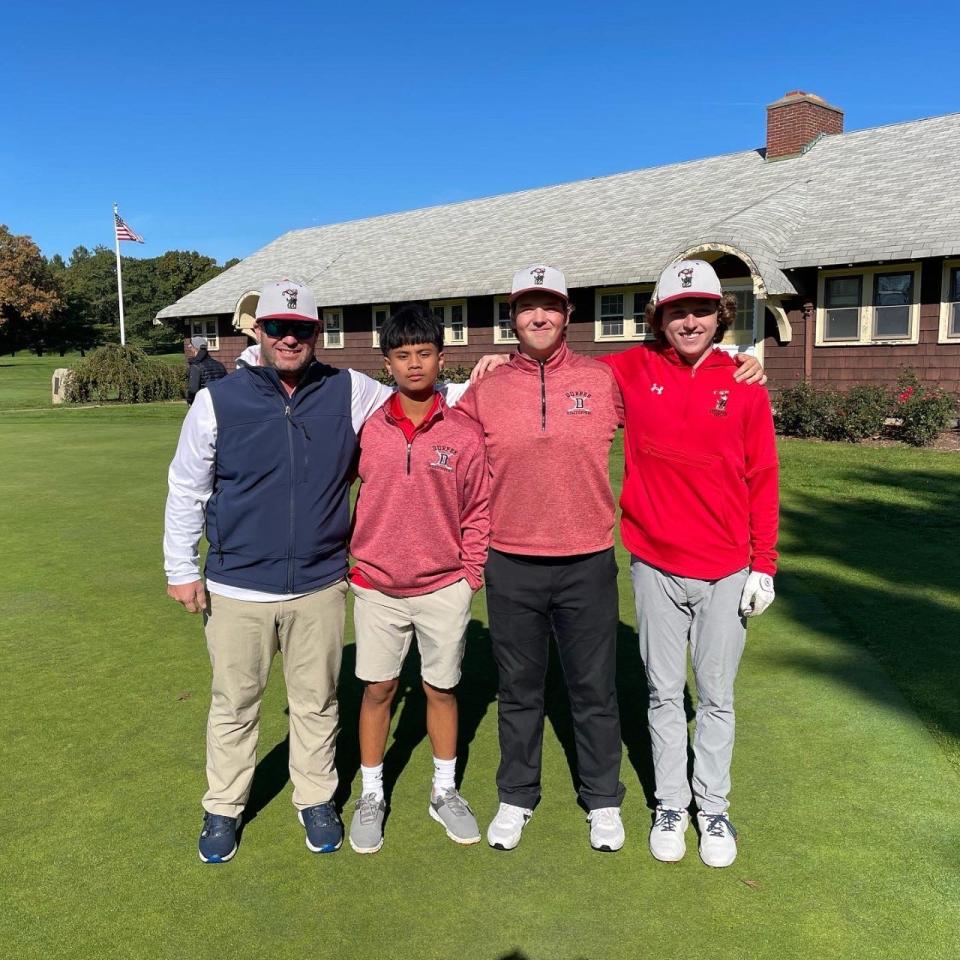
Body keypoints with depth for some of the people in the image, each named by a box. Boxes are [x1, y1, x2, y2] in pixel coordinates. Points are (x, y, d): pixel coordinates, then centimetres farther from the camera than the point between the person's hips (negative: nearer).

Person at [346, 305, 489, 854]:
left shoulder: (465, 433, -6)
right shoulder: (366, 428, -4)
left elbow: (478, 510, 0)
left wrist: (471, 573, -3)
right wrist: (348, 560, 2)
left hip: (445, 588, 0)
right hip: (377, 586, 1)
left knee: (442, 687, 13)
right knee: (377, 688, 11)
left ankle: (445, 792, 32)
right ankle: (371, 796, 29)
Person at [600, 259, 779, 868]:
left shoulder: (745, 384, -2)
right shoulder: (634, 372, -2)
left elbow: (763, 480, 1)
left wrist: (764, 564, 0)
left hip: (726, 572, 0)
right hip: (655, 567, 0)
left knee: (717, 697, 12)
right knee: (664, 693, 12)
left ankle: (714, 807, 31)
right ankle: (670, 805, 30)